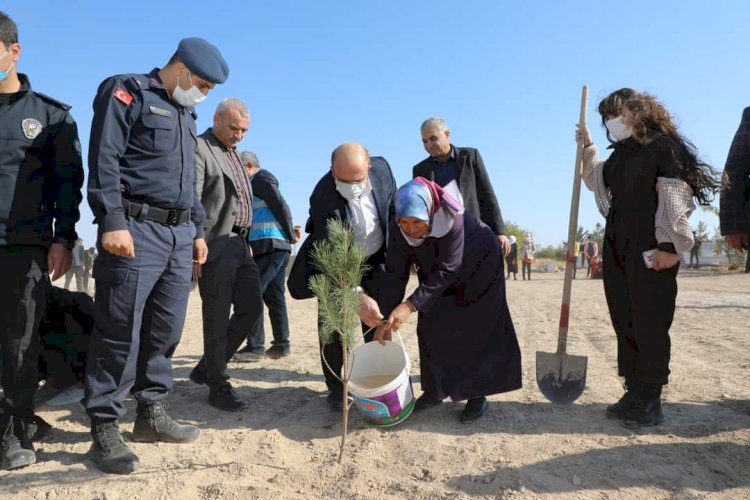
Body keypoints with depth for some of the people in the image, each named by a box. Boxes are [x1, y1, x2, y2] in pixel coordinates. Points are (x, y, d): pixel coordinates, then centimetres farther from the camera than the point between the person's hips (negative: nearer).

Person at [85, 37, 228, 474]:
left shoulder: (186, 115, 24)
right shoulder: (126, 92, 0)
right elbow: (104, 159, -11)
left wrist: (197, 230, 20)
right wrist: (113, 221, -20)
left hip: (179, 234, 8)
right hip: (135, 230, -7)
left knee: (166, 330, 9)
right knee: (120, 332, -4)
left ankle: (152, 413, 21)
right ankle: (105, 429, 7)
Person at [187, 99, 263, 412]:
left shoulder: (233, 153, 21)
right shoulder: (198, 149, -7)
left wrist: (246, 241, 17)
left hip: (240, 244, 9)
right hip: (215, 246, -9)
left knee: (252, 310, 10)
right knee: (217, 318, -1)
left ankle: (206, 369, 25)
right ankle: (218, 387, 13)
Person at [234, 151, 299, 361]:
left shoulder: (260, 178, -3)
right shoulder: (255, 184, 24)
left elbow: (280, 206, -12)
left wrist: (291, 235, -6)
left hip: (269, 245, -10)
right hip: (277, 247, 10)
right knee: (274, 297, 11)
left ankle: (254, 346, -8)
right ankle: (281, 344, 16)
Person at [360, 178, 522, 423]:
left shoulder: (452, 220, -40)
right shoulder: (398, 230, -25)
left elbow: (446, 270, -39)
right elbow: (395, 273, -21)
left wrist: (410, 305, -45)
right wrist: (387, 317, -26)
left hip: (478, 269, -4)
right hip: (436, 272, 5)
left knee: (476, 331, -5)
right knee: (431, 328, 1)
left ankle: (478, 394, 7)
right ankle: (437, 389, 15)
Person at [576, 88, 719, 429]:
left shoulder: (663, 145, -5)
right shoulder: (620, 155, 16)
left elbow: (675, 196, -13)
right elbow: (597, 180, 34)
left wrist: (670, 244, -19)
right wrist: (587, 148, 25)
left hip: (651, 247, -7)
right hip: (617, 246, 8)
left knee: (650, 322, -2)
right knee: (624, 321, 9)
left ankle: (650, 400, 7)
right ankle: (634, 392, 19)